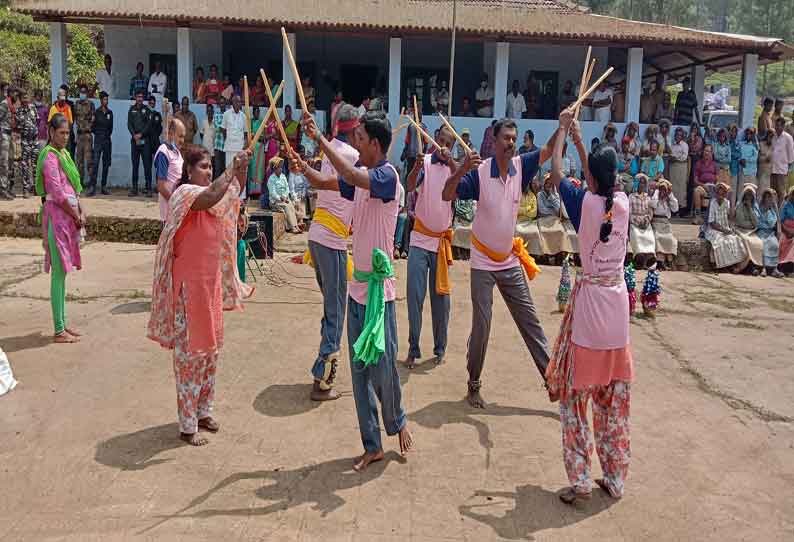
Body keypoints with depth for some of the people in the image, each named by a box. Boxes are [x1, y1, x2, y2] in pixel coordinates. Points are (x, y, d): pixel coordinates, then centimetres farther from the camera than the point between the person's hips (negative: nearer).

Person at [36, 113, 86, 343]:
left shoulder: (64, 153, 15)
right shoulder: (50, 156, -12)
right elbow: (57, 193, -17)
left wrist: (81, 212, 5)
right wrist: (77, 217, -9)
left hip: (69, 216, 9)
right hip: (56, 214, -9)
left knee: (62, 271, 13)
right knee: (59, 272, -6)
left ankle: (63, 323, 21)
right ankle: (59, 331, -1)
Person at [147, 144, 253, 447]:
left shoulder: (208, 193, 10)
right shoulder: (185, 193, -16)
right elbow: (211, 196, -36)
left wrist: (241, 170, -2)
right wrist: (232, 169, -30)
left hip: (211, 281, 9)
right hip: (189, 284, -9)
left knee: (210, 347, 16)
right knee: (190, 351, -1)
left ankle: (202, 410, 31)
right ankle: (187, 426, 8)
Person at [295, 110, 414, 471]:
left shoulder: (387, 175, -13)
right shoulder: (362, 176, 10)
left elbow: (351, 175, -31)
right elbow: (323, 183, 19)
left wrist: (319, 138, -27)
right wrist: (302, 166, 1)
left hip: (379, 290, -8)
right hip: (357, 287, 8)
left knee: (382, 367, 3)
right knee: (359, 369, 11)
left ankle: (397, 422, 32)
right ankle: (372, 446, 21)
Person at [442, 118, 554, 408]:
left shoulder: (520, 166, -3)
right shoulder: (479, 172, -15)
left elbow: (549, 150, -3)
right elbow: (447, 195, -20)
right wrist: (461, 170, -37)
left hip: (510, 262, 4)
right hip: (483, 263, -4)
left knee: (530, 322, 9)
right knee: (481, 327, 0)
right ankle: (474, 385, 16)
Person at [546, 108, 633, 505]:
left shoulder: (585, 202, -11)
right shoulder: (622, 202, 1)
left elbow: (556, 173, 4)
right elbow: (602, 184, 22)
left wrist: (562, 130, 14)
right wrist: (579, 140, 27)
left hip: (589, 298, -5)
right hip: (618, 298, 5)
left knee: (576, 394, 4)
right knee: (614, 397, 12)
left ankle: (580, 482, 6)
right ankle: (615, 479, 21)